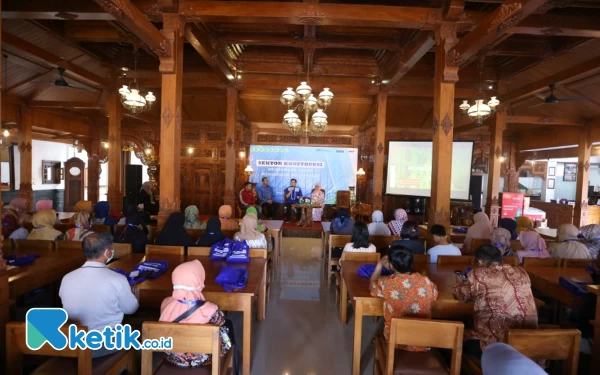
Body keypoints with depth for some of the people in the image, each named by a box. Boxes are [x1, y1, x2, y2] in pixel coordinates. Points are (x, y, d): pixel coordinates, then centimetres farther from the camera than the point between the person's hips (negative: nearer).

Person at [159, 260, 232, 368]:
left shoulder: (166, 303, -21)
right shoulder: (209, 310, -31)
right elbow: (221, 322, -10)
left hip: (172, 358, 4)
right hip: (201, 360, -4)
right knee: (227, 326, 21)